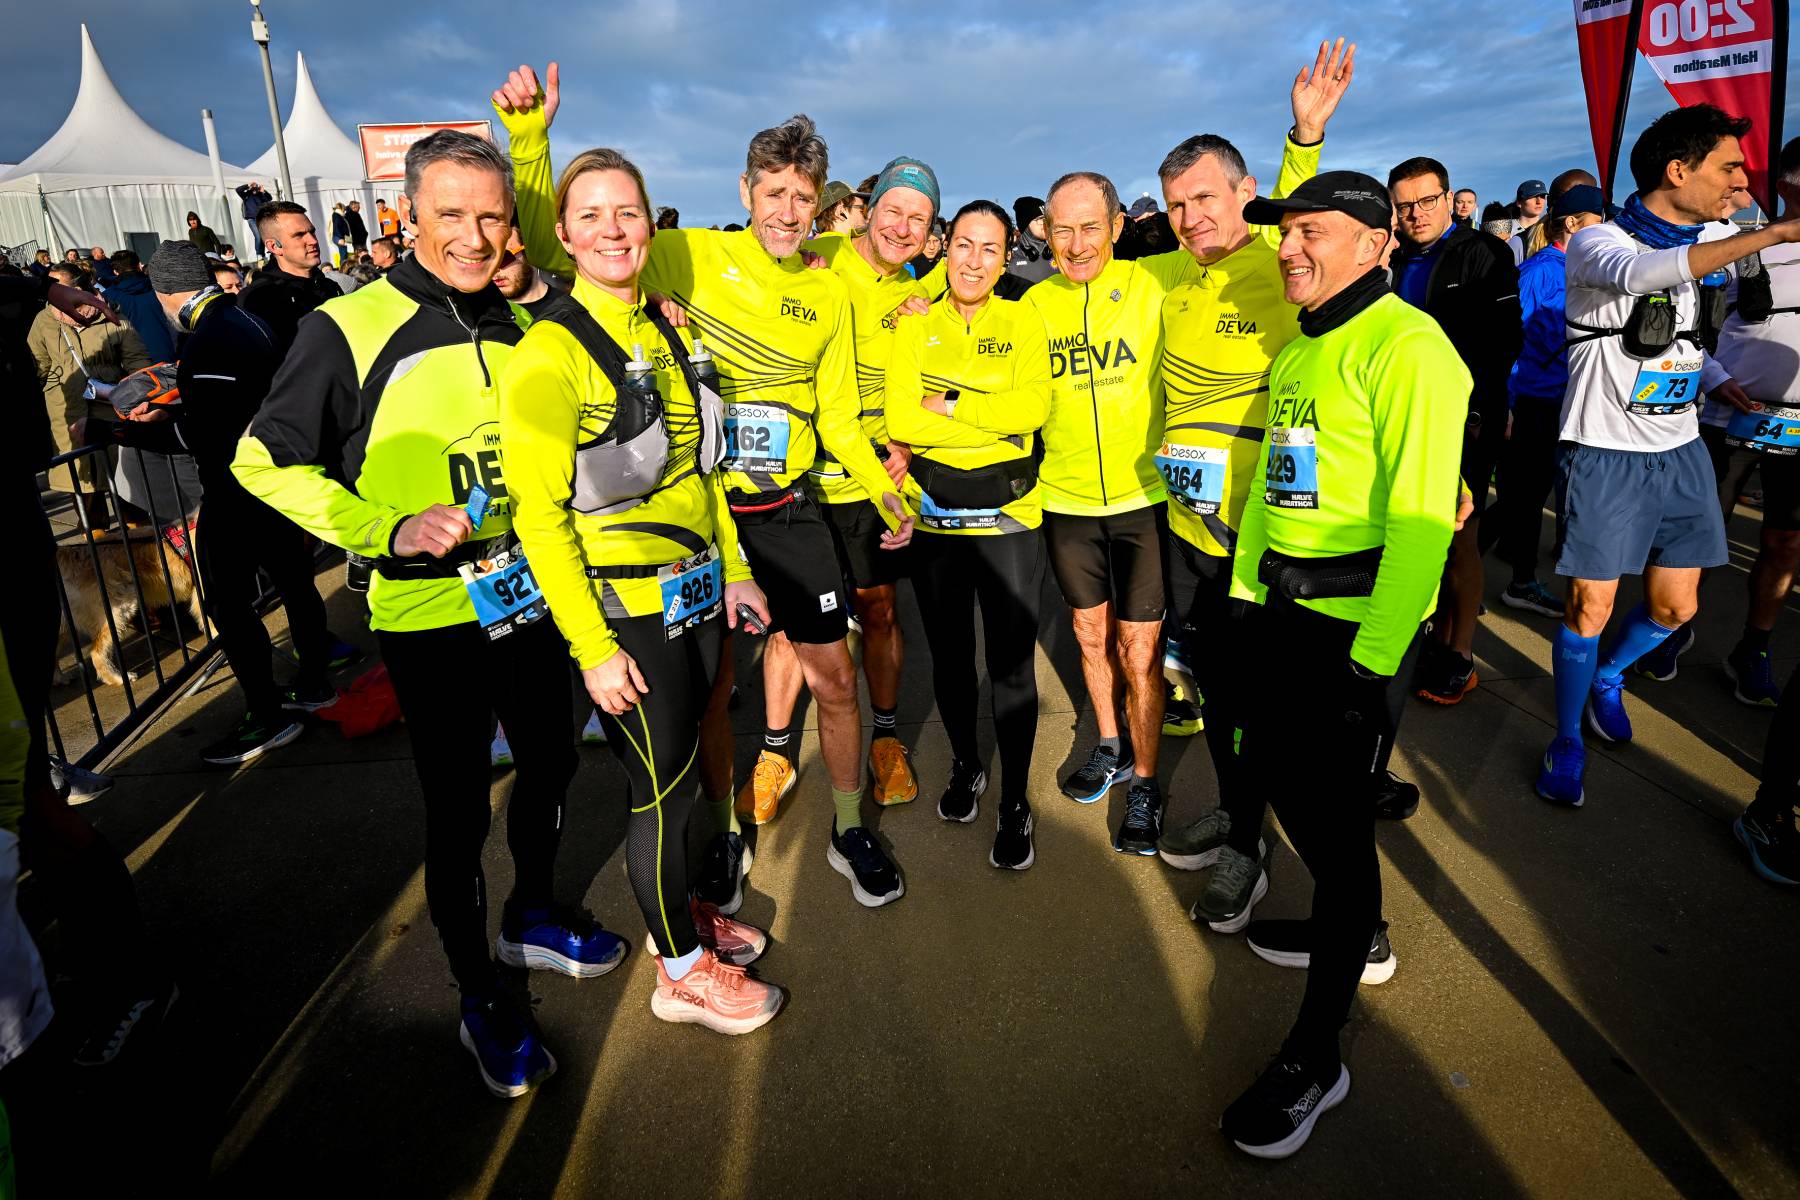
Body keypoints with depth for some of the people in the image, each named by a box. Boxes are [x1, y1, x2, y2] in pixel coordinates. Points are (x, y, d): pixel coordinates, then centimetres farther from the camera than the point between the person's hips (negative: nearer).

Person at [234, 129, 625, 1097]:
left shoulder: (520, 324, 5)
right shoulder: (350, 329, -12)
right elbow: (265, 462, -8)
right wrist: (392, 530, -19)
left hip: (525, 596, 6)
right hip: (426, 612, -5)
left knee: (550, 761, 19)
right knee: (458, 807, 5)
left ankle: (533, 918, 45)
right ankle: (479, 997, 27)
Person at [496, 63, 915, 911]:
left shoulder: (829, 295, 5)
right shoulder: (688, 257, -4)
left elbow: (838, 417, 11)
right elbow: (551, 252, -6)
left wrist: (883, 488, -3)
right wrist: (531, 135, -19)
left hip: (786, 509, 2)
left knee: (833, 677, 5)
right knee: (711, 683, 10)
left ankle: (848, 832, 27)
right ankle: (725, 835, 32)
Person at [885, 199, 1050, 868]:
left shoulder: (1023, 322, 3)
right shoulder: (914, 326, 4)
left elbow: (1033, 407, -13)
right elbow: (900, 418, -11)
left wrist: (950, 405, -13)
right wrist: (994, 419, -13)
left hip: (1008, 517, -1)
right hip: (932, 516, 2)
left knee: (1012, 663, 2)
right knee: (948, 656, 15)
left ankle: (1015, 802, 19)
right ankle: (965, 767, 39)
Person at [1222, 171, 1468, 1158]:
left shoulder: (1404, 346, -15)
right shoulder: (1297, 350, 15)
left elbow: (1420, 516, -22)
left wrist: (1372, 660, -24)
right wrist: (1244, 594, 15)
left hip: (1361, 622, -9)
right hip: (1285, 606, 9)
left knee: (1331, 811, -3)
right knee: (1270, 763, 18)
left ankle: (1316, 1054, 15)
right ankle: (1358, 931, 44)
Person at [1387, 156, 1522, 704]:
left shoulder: (1481, 256, -5)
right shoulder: (1396, 261, 12)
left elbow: (1505, 340, -12)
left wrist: (1474, 411, -18)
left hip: (1465, 421, -5)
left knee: (1459, 541, 1)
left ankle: (1461, 659, 12)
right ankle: (1439, 640, 25)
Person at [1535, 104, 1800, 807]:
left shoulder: (1714, 243, 10)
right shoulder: (1597, 243, -11)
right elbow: (1635, 274, -36)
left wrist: (1718, 381, 8)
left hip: (1680, 452, 7)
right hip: (1606, 454, -7)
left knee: (1676, 607, 11)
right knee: (1590, 610, -3)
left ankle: (1609, 676, 40)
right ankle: (1568, 738, 15)